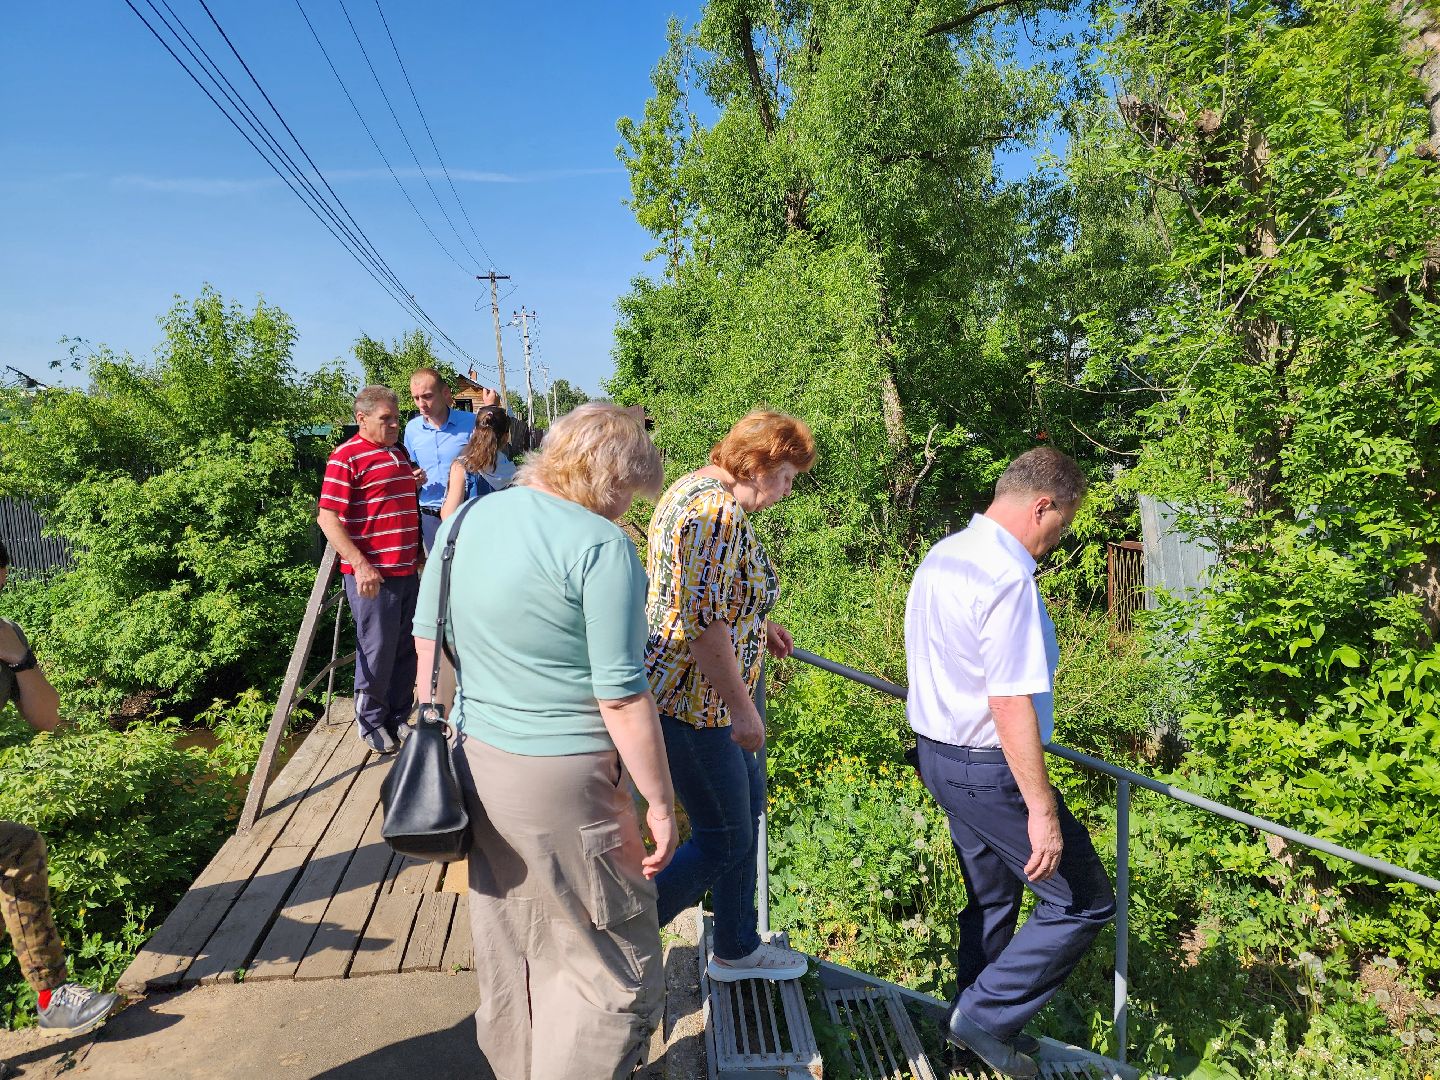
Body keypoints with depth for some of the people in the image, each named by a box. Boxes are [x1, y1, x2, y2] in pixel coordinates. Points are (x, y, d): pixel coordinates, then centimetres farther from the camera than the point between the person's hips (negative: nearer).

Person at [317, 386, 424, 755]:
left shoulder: (399, 454, 16)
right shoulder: (347, 456, -9)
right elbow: (327, 518, -15)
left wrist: (414, 485, 13)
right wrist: (361, 565, -21)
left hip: (407, 570, 8)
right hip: (371, 574, -8)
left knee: (406, 650, 14)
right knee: (378, 651, 2)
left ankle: (398, 719, 29)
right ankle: (371, 723, 21)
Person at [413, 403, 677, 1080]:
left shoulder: (465, 520, 6)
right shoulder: (601, 544, -16)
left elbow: (427, 637, 14)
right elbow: (621, 699, -18)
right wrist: (660, 803, -8)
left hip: (474, 762, 8)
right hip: (561, 782, -8)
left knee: (507, 960, 23)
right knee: (615, 974, 8)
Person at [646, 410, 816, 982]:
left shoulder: (697, 486, 10)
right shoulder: (717, 510, -24)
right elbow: (702, 622, -28)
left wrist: (757, 624, 27)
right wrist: (742, 708, -21)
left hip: (707, 691, 11)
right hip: (694, 700, -11)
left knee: (747, 808, 21)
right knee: (723, 842, 2)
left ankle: (735, 949, 38)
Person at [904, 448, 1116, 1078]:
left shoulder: (941, 557, 7)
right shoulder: (1007, 578, -24)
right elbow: (1011, 705, -26)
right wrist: (1041, 810, -21)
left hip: (940, 752, 10)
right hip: (990, 769, -10)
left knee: (991, 898, 24)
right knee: (1083, 903, 5)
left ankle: (979, 1025, 39)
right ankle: (987, 1015, 13)